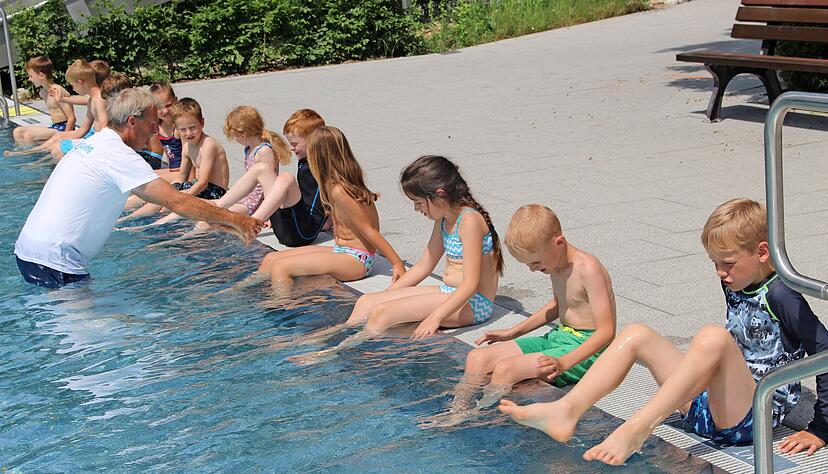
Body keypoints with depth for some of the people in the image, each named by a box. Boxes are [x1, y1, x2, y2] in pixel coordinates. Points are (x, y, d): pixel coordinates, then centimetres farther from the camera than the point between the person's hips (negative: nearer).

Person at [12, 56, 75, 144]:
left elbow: (71, 118, -19)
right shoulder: (42, 92, 11)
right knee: (18, 132, 3)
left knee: (28, 136, -24)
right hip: (54, 127, 10)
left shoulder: (57, 91, -18)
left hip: (63, 129, -10)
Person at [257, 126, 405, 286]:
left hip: (356, 260, -10)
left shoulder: (339, 191, -22)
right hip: (341, 250, 10)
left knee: (280, 267, -20)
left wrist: (397, 264, -18)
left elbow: (369, 231, -20)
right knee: (270, 259, 8)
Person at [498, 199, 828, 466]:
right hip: (707, 406, 8)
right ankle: (567, 411, -24)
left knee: (713, 337, -35)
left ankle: (636, 431, -44)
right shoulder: (735, 284, 12)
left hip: (753, 418, -8)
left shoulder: (780, 295, -12)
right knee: (636, 335, -3)